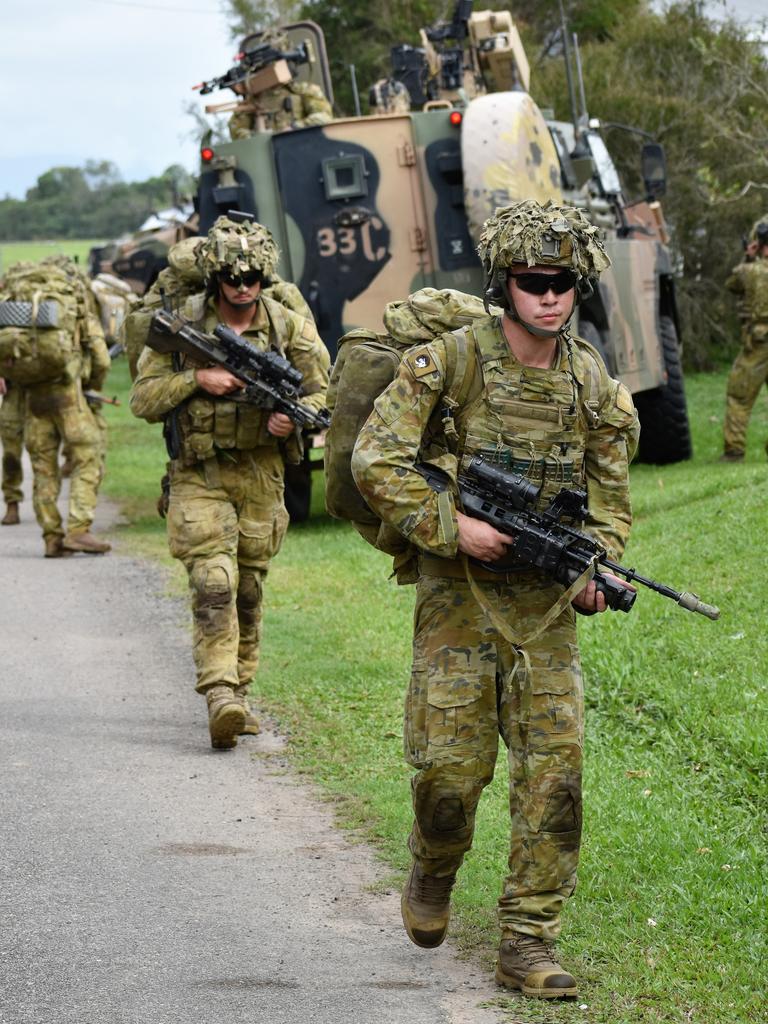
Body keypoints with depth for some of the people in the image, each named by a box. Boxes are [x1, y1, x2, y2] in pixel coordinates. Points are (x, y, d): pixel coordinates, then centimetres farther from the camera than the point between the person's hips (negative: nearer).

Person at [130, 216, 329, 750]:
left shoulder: (289, 327, 0)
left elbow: (324, 391, 7)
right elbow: (143, 399, -4)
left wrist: (294, 416, -14)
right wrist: (197, 378, -18)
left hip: (261, 476, 3)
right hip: (200, 478, -3)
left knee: (249, 588, 11)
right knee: (213, 583, -17)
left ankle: (239, 688, 25)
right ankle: (219, 695, -25)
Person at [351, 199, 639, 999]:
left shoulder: (593, 386, 3)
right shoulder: (448, 363, -10)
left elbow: (609, 498, 12)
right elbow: (376, 462, -12)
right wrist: (453, 527, -18)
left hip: (546, 604, 3)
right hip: (459, 598, -3)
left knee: (554, 770, -5)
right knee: (451, 768, -2)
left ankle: (527, 943, 2)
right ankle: (432, 876, 30)